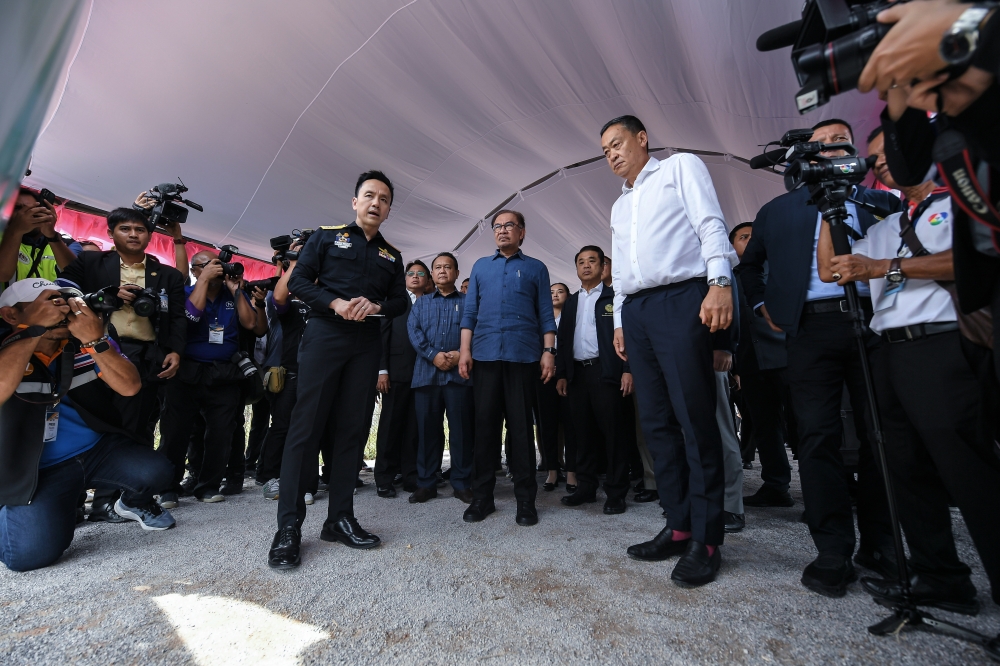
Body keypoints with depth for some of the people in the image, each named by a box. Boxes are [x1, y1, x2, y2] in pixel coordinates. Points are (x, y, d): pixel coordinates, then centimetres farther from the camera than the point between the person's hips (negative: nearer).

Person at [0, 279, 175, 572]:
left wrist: (95, 341, -26)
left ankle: (134, 503, 14)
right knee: (33, 552, -20)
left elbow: (130, 387, -14)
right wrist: (35, 331, -28)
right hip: (39, 469, -2)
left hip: (100, 449, 3)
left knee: (155, 471, -24)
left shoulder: (88, 345, -1)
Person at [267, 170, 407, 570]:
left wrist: (377, 306, -9)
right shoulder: (327, 237, 10)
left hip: (367, 345, 4)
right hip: (324, 337, -3)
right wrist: (335, 303, -15)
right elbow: (299, 281, 2)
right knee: (307, 425, -6)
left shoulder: (392, 255, 19)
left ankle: (340, 518, 13)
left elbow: (400, 301, 13)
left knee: (352, 429, 4)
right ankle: (288, 526, 1)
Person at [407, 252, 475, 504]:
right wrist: (433, 355, -12)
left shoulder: (468, 302, 13)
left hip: (460, 374, -2)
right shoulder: (420, 303, 18)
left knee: (461, 429, 1)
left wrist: (462, 354, -15)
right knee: (427, 429, 6)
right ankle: (426, 483, 16)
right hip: (427, 373, 2)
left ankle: (462, 483, 12)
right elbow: (413, 331, 3)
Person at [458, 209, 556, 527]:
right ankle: (482, 496, 14)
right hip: (485, 355, 2)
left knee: (521, 426, 1)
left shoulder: (536, 268, 12)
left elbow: (546, 315, 7)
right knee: (485, 423, 4)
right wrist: (465, 350, 2)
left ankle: (525, 498, 11)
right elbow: (469, 312, 13)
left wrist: (549, 351, -4)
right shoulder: (480, 266, 18)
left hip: (523, 356, -2)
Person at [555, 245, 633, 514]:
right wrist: (561, 374, 9)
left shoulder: (614, 297, 4)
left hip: (606, 372, -4)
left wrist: (628, 370, -14)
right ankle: (586, 486, 20)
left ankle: (616, 492, 8)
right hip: (577, 373, 5)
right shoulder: (571, 302, 18)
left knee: (613, 432, -1)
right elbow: (563, 339, 16)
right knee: (583, 432, 9)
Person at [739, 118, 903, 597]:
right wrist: (763, 305, 11)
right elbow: (749, 263, 24)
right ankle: (833, 553, 2)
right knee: (818, 436, -5)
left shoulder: (883, 201, 18)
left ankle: (881, 543, 18)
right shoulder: (779, 210, 18)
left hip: (873, 323, 1)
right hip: (811, 328, -1)